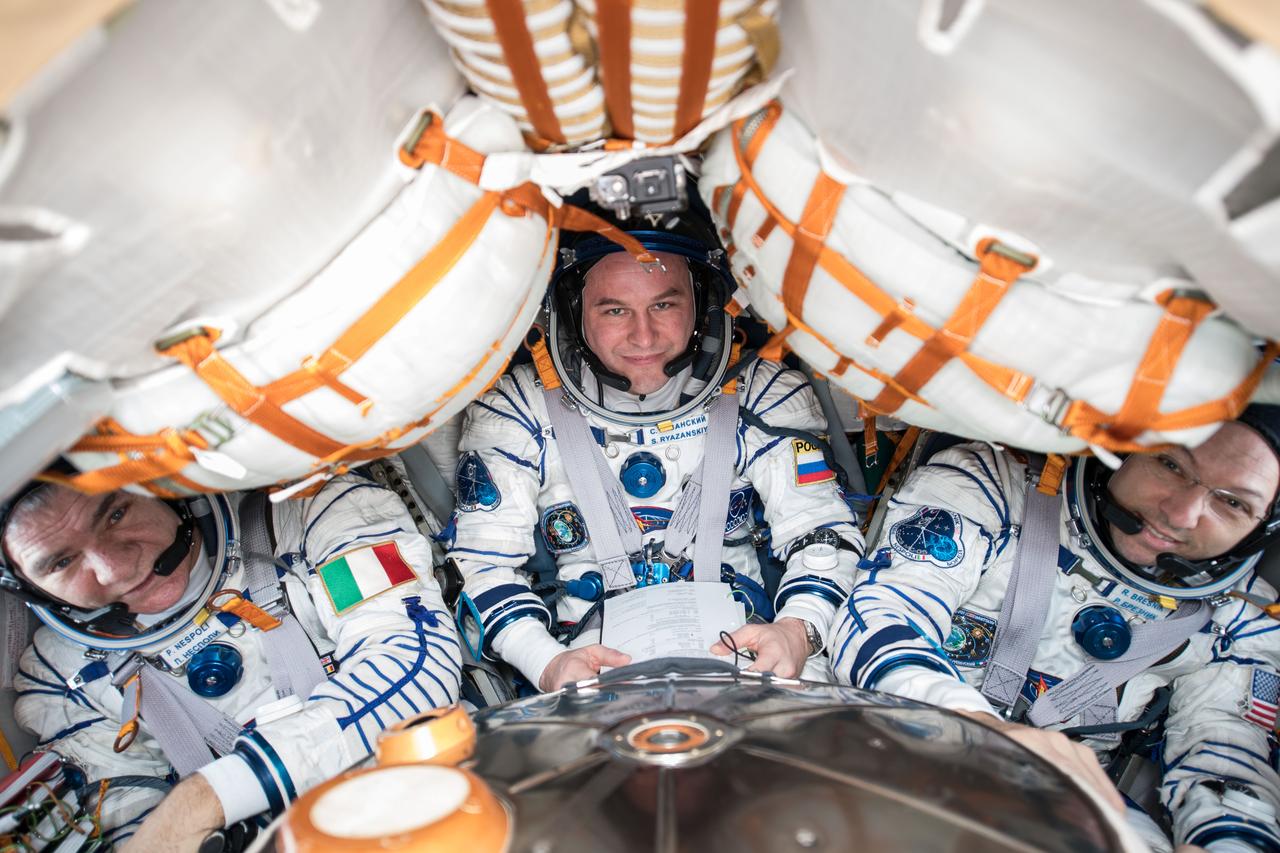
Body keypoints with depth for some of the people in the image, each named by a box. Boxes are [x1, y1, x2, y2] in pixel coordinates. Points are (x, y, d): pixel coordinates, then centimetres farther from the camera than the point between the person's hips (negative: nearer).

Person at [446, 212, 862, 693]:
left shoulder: (756, 396, 2)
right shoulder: (521, 410, -1)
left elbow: (823, 531, 1)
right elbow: (482, 560, -1)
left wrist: (797, 630, -20)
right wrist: (548, 664, -20)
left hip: (743, 649, 3)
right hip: (593, 660, -2)